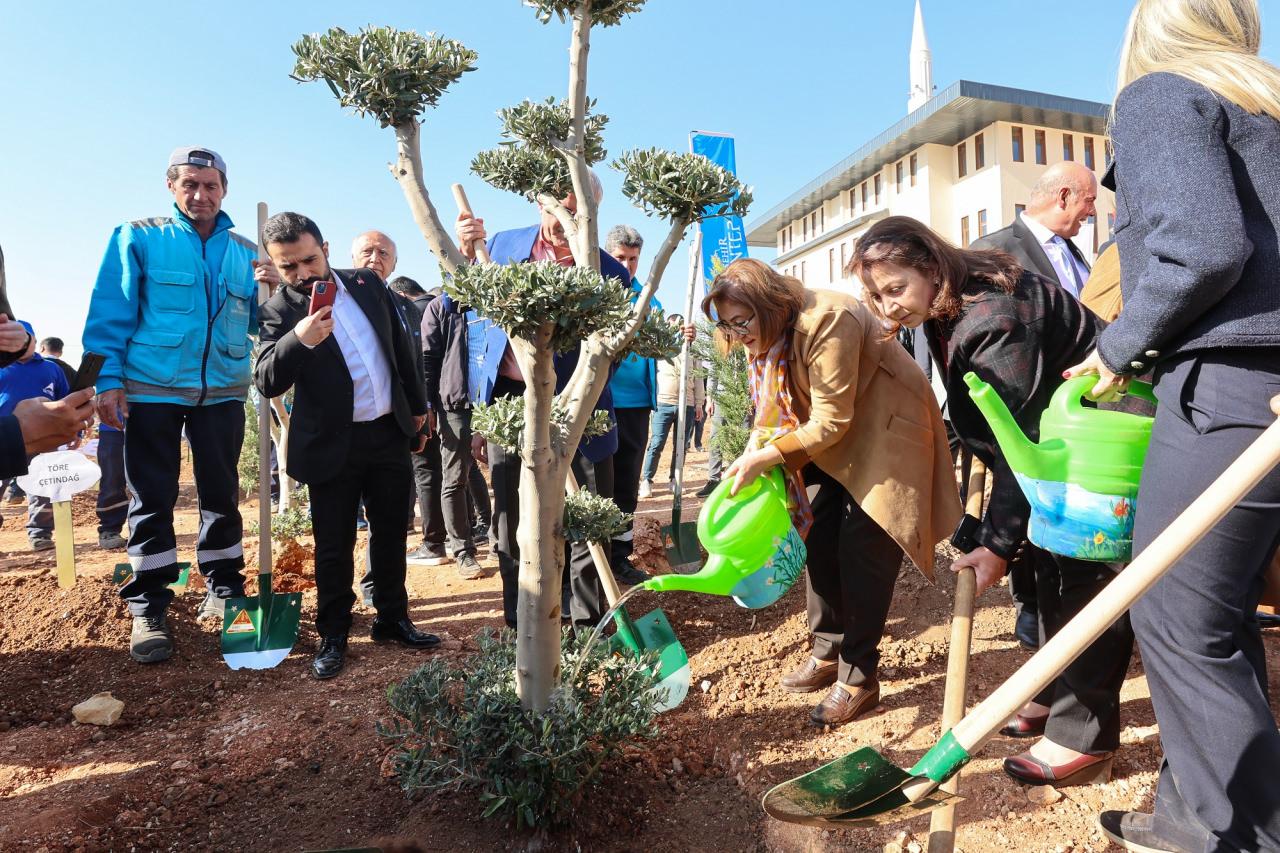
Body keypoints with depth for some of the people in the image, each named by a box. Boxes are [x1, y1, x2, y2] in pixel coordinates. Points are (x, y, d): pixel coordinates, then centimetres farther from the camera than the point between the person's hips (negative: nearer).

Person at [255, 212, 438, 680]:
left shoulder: (367, 283, 2)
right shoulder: (279, 311, -9)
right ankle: (333, 636, 22)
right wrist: (299, 339, -37)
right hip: (333, 444, -4)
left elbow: (400, 344, 11)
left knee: (391, 533, 14)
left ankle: (392, 618, 30)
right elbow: (267, 383, -20)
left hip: (389, 432, 4)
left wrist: (417, 403, 14)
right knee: (333, 545, 5)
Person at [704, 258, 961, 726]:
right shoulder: (767, 335, -3)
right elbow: (773, 409, 1)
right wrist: (750, 454, -14)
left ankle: (859, 677, 3)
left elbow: (832, 422, -29)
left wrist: (764, 458, -27)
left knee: (862, 551, -10)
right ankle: (828, 652, 22)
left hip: (884, 432, -8)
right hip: (829, 443, 9)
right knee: (820, 539, 7)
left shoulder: (827, 322, -30)